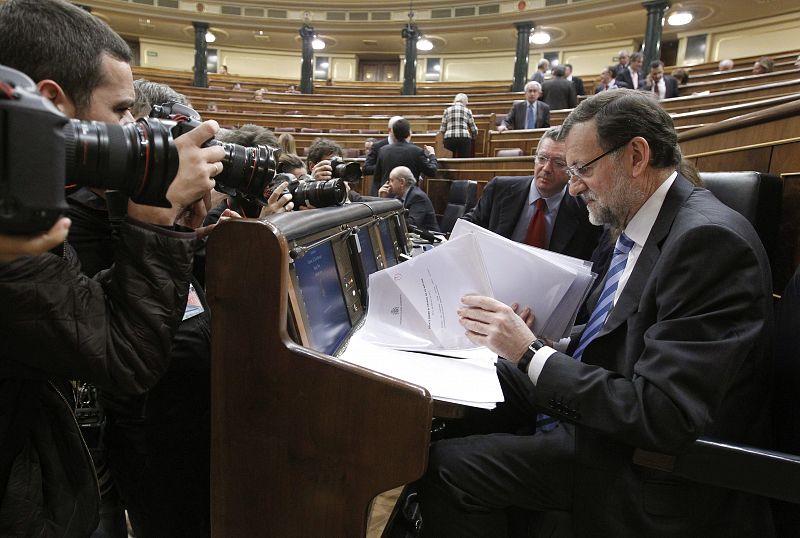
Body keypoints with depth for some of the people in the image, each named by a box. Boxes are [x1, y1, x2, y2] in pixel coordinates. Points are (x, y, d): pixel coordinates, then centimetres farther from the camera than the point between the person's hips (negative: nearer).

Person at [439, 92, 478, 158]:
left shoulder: (447, 110, 15)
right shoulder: (467, 111, 14)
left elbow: (442, 129, 10)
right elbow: (473, 129, 15)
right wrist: (472, 137, 34)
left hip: (449, 138, 1)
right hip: (464, 138, -1)